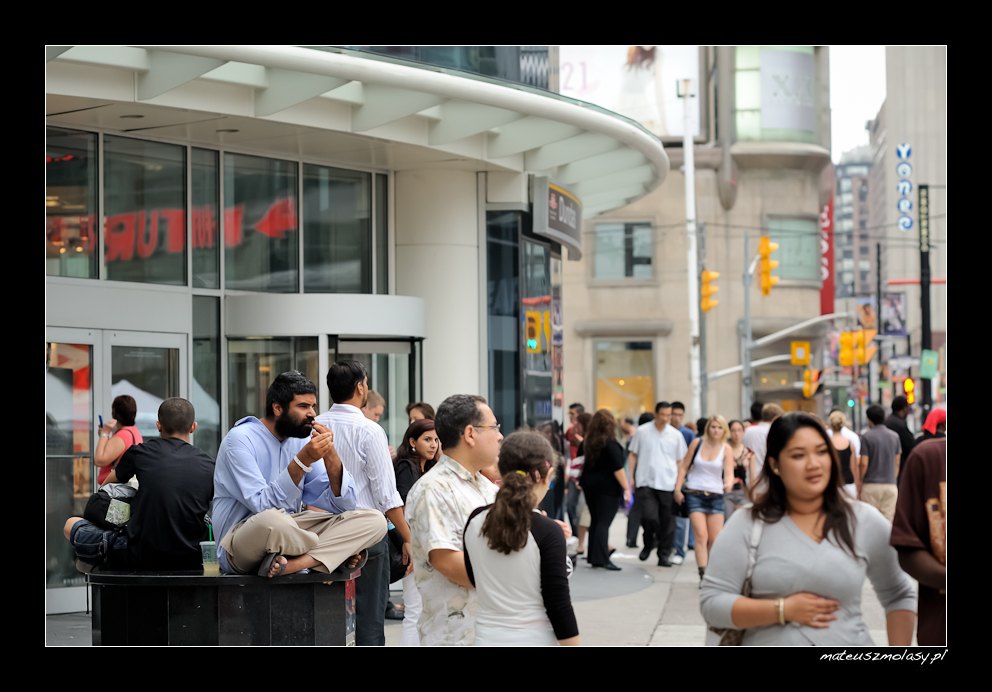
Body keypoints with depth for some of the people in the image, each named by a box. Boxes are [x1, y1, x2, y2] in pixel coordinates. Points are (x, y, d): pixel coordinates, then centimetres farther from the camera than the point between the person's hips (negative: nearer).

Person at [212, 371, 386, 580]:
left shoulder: (303, 440, 10)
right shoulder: (240, 439, -10)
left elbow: (344, 504, 2)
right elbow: (264, 506, -23)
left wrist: (330, 455, -11)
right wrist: (303, 461, -26)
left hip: (289, 535, 7)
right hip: (240, 545, -7)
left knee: (374, 521, -11)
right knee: (271, 520, -43)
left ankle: (292, 563, -28)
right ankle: (335, 552, -13)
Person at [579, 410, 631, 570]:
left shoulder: (587, 442, 6)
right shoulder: (610, 444, -13)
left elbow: (582, 463, 19)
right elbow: (618, 468, -17)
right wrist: (626, 488, -13)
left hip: (589, 485, 6)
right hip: (608, 487, -6)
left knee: (595, 521, 13)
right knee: (604, 522, -7)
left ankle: (594, 556, 15)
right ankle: (601, 558, -12)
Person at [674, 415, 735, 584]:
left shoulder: (726, 449, -2)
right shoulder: (697, 443, 0)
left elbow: (729, 472, -13)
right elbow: (684, 466, 6)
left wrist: (729, 483, -35)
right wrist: (678, 489, 0)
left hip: (716, 496, 1)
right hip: (694, 494, -1)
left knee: (715, 539, 4)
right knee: (701, 535, -13)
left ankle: (710, 572, 22)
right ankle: (703, 575, -17)